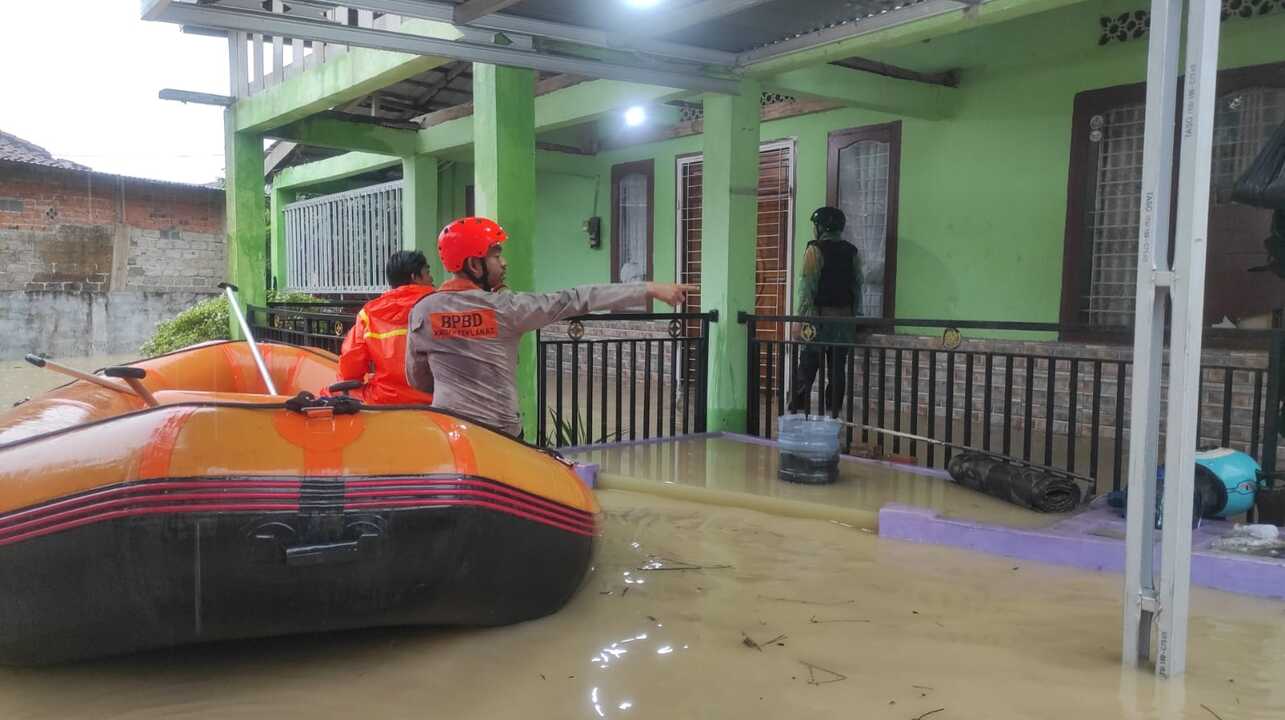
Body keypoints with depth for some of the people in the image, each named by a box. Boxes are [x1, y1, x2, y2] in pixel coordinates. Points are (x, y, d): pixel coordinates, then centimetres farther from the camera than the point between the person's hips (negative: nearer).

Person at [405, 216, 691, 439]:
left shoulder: (422, 312, -1)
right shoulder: (505, 307, -10)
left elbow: (415, 378, 10)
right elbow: (575, 300, -11)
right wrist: (649, 290, -9)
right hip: (500, 431, -3)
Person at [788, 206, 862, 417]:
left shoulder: (815, 249, -6)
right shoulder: (852, 251, 10)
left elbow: (807, 287, -11)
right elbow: (858, 286, 9)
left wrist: (801, 318, -10)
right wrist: (855, 316, 13)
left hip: (820, 315, -5)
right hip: (845, 316, 5)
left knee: (807, 367, -3)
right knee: (837, 369, 6)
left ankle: (796, 410, -4)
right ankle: (833, 414, 7)